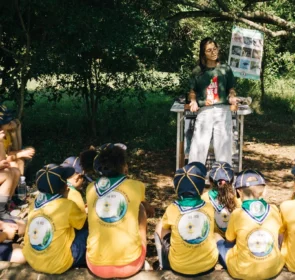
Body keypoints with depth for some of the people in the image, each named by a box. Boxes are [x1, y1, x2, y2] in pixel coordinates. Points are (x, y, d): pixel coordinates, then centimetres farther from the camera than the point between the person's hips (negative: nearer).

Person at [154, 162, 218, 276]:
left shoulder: (172, 209, -12)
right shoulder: (209, 208, -7)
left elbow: (164, 228, 9)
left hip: (179, 267, -2)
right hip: (208, 264, 2)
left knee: (159, 228, 19)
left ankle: (164, 266, 30)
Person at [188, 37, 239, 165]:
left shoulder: (225, 69, 11)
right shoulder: (197, 71, 10)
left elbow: (231, 89, 13)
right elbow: (192, 92, 13)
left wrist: (232, 97, -8)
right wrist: (193, 101, -8)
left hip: (223, 111, 0)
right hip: (204, 111, 0)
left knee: (223, 145, 0)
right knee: (198, 145, -7)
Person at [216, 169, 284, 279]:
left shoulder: (237, 214, -15)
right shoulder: (274, 210, -7)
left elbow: (229, 241, 4)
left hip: (242, 271, -3)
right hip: (274, 268, 3)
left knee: (216, 237, 16)